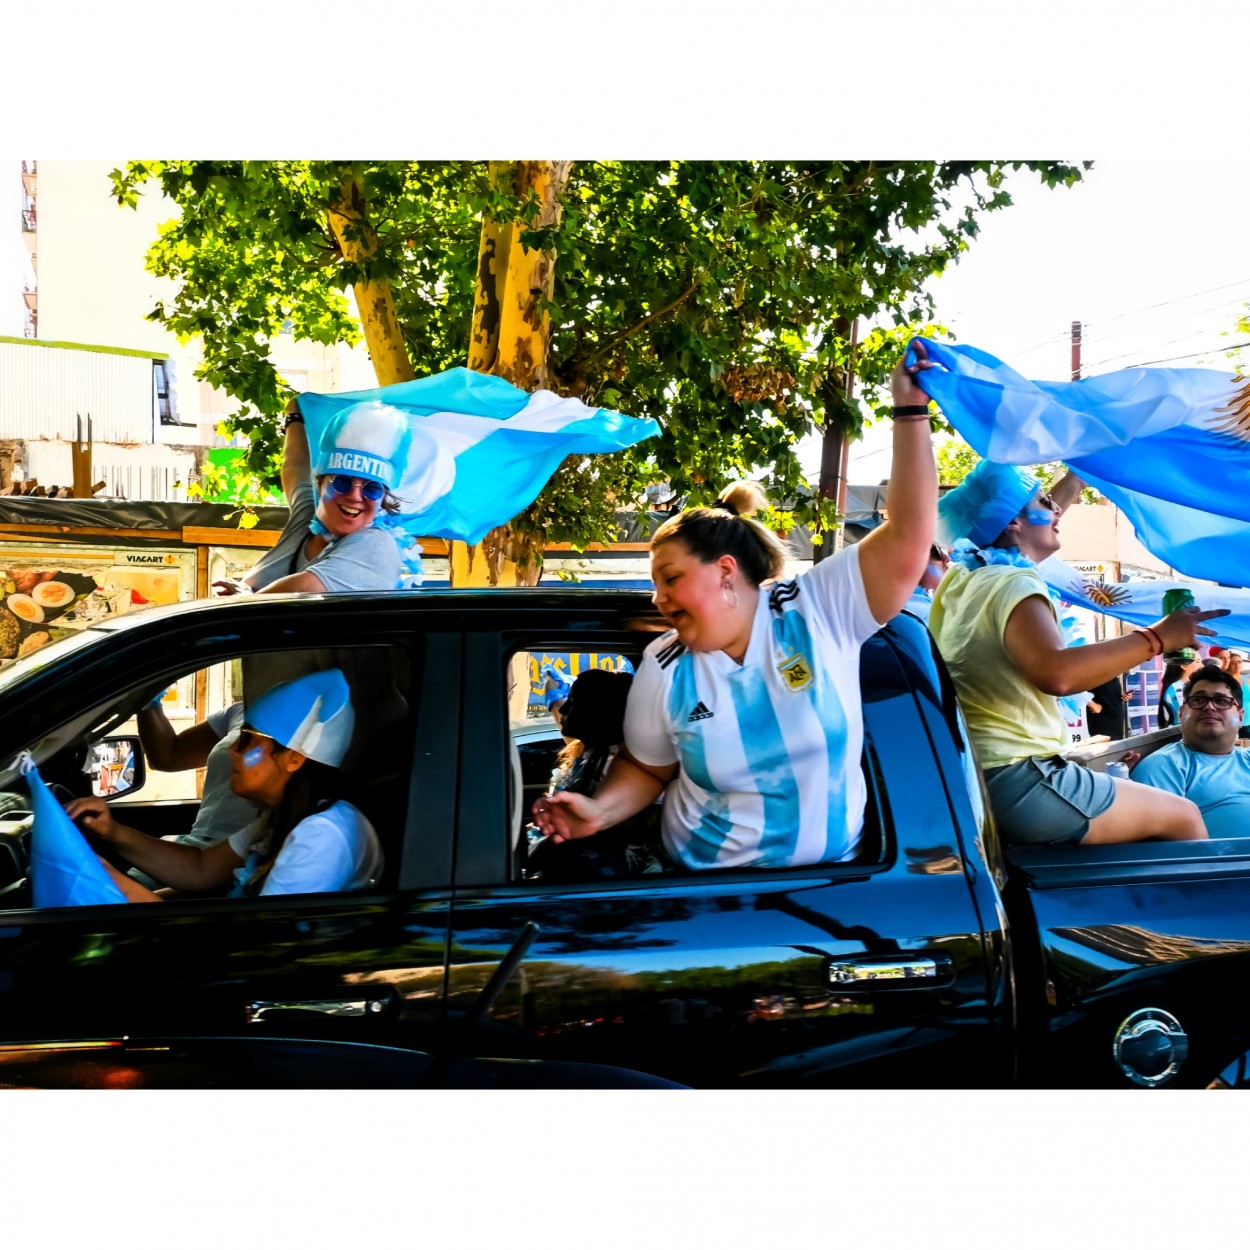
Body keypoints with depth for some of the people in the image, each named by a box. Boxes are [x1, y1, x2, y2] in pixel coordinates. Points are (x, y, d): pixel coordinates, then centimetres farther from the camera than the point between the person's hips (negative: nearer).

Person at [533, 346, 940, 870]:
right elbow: (646, 768, 8)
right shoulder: (664, 668, -4)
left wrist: (910, 413, -17)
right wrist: (601, 810, -12)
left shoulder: (818, 611, -9)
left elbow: (908, 538, -14)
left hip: (833, 875, -1)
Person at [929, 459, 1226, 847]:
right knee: (1183, 817, -1)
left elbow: (1031, 535, 33)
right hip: (1012, 781, -10)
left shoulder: (963, 575, 11)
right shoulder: (1011, 585, -15)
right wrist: (1157, 637, -25)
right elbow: (1056, 673, -33)